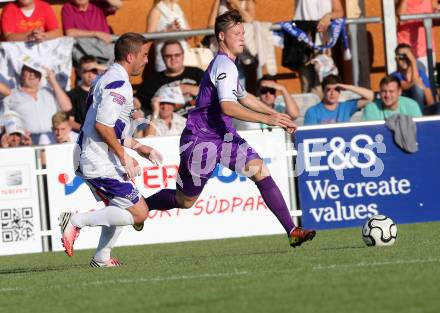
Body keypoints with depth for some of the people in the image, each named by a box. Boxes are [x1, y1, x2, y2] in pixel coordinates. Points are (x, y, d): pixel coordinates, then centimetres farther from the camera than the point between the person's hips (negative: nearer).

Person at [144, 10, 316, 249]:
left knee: (260, 171, -11)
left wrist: (276, 115, 26)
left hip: (222, 135, 8)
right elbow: (228, 107, -34)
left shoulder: (226, 64, 12)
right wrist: (267, 119, -38)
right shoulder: (224, 65, -20)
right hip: (200, 140, -8)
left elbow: (242, 97, 30)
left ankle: (291, 231, -18)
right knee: (185, 201, 4)